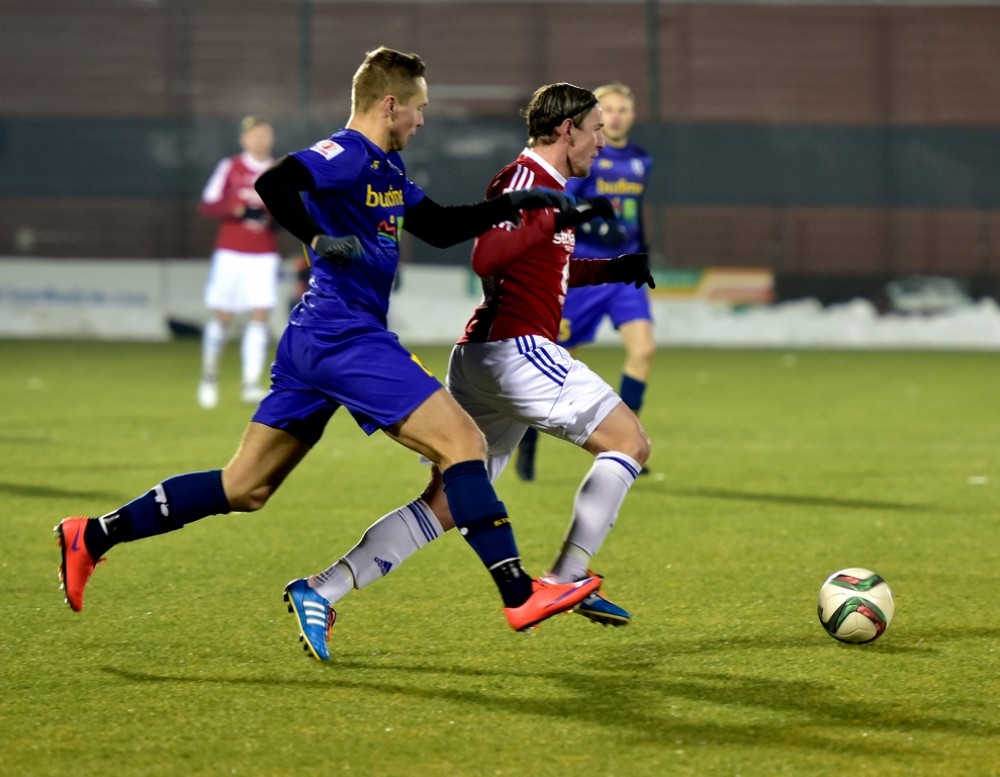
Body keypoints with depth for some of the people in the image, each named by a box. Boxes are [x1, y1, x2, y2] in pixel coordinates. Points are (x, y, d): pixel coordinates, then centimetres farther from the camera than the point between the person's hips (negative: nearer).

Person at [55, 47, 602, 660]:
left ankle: (94, 536, 13)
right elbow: (273, 184, -27)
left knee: (244, 488, 11)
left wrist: (510, 205, 20)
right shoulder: (346, 155, -12)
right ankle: (520, 595, -13)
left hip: (316, 340, 10)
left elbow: (440, 228, 27)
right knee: (463, 442, -11)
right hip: (345, 337, -10)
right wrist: (318, 239, -27)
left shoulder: (388, 168, 19)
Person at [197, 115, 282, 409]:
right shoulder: (230, 167, -1)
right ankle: (209, 374, 24)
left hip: (264, 257, 2)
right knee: (222, 317, 2)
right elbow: (206, 206, -6)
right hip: (230, 254, -2)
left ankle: (251, 384, -10)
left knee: (259, 316, -9)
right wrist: (240, 210, -19)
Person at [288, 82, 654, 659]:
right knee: (630, 441, -3)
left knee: (444, 506, 6)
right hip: (516, 347, -10)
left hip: (481, 357, 10)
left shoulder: (549, 187, 23)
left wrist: (612, 270, 26)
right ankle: (568, 580, -8)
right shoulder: (526, 178, -8)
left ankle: (323, 591, -1)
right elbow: (486, 257, -23)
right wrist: (558, 219, -24)